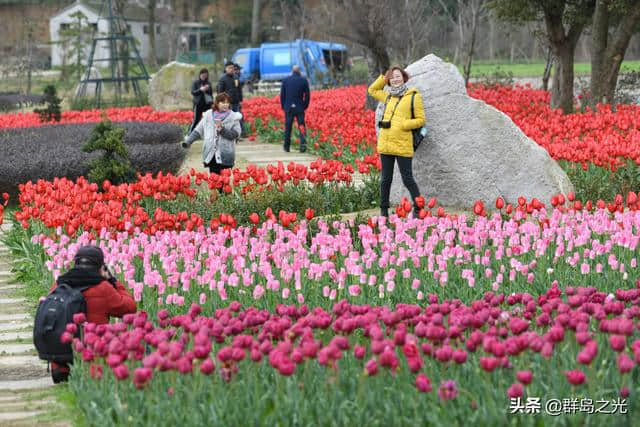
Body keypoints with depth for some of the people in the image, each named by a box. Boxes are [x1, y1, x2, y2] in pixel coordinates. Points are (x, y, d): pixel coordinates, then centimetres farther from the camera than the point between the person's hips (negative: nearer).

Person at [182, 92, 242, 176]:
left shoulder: (233, 117, 0)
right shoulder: (208, 115, 8)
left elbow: (235, 134, -8)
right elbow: (198, 131, 12)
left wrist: (222, 129, -19)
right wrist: (188, 141, 4)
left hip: (225, 157, -2)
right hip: (211, 155, 2)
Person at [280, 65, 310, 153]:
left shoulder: (285, 80, 0)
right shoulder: (304, 80, -2)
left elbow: (282, 95, 3)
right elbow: (307, 95, -1)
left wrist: (283, 106, 12)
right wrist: (305, 106, 10)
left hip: (288, 108, 1)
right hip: (300, 108, -1)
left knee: (288, 127, 10)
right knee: (301, 126, 0)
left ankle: (286, 147, 18)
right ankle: (303, 144, -19)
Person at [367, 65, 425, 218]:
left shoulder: (413, 96, 0)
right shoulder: (388, 97, 16)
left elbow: (421, 119, 0)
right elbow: (372, 90, 31)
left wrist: (403, 125, -13)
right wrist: (384, 78, 18)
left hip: (403, 145, -5)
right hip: (385, 144, 5)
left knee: (407, 179, -4)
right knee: (385, 178, 10)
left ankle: (418, 208, 6)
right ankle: (384, 210, 17)